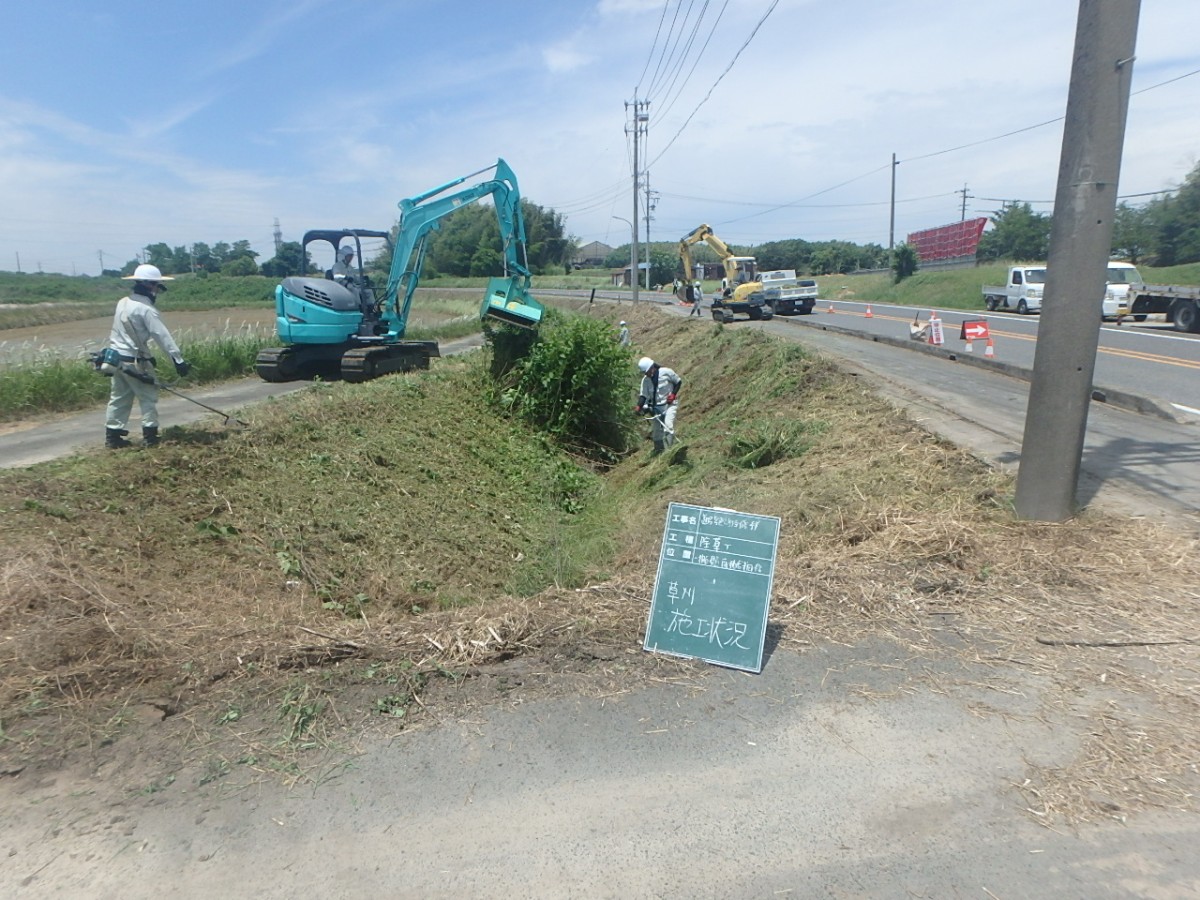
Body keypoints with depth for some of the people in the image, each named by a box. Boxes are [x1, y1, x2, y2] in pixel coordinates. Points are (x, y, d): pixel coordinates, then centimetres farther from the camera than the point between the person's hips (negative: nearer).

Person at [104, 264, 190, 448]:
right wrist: (178, 359, -24)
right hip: (135, 361, -8)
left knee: (119, 397, 13)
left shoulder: (123, 302, 9)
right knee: (148, 397, 2)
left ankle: (113, 436, 16)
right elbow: (162, 336, -22)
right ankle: (150, 436, 3)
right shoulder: (146, 309, -17)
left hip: (117, 356, 8)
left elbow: (120, 331, 14)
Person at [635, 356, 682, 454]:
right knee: (657, 432, 8)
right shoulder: (645, 380, -4)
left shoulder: (666, 372, -15)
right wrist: (639, 407, -22)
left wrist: (673, 394, -14)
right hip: (657, 407, 5)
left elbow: (678, 381, -2)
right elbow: (643, 395, -5)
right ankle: (658, 452, 21)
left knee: (668, 427, -22)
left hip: (669, 403, -5)